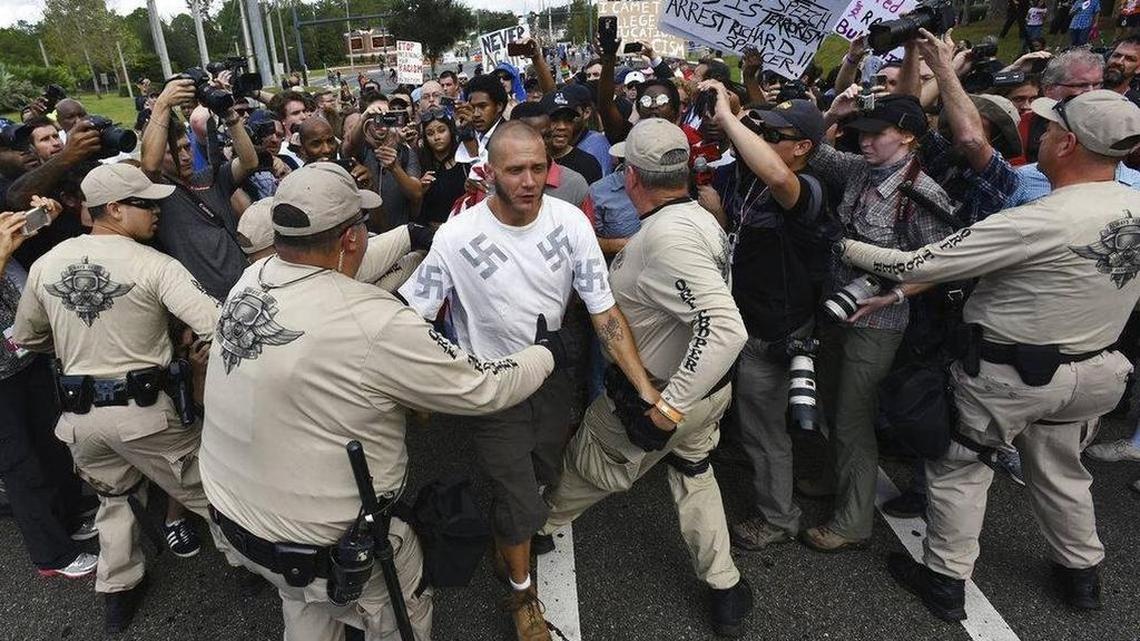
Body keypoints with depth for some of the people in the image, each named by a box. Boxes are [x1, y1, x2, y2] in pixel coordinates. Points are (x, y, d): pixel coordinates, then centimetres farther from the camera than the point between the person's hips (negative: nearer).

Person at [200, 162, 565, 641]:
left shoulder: (251, 279, -8)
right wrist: (547, 352, -2)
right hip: (329, 544, -7)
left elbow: (333, 269, 11)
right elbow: (481, 388, -20)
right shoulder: (371, 322, -31)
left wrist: (413, 234, 22)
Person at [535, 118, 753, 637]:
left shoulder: (666, 235, -31)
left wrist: (669, 407, -34)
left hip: (654, 395, -8)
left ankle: (538, 525, 46)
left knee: (588, 464, 18)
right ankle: (724, 589, 36)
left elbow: (726, 328, -39)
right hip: (706, 386, 8)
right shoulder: (698, 217, -1)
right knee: (694, 472, 28)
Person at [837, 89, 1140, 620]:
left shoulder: (1036, 223, -29)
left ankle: (946, 581, 25)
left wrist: (845, 246, -13)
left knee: (960, 470, 12)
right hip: (1091, 369, 7)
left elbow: (916, 265, -27)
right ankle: (1081, 574, 45)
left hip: (1010, 373, -7)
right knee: (1061, 471, 26)